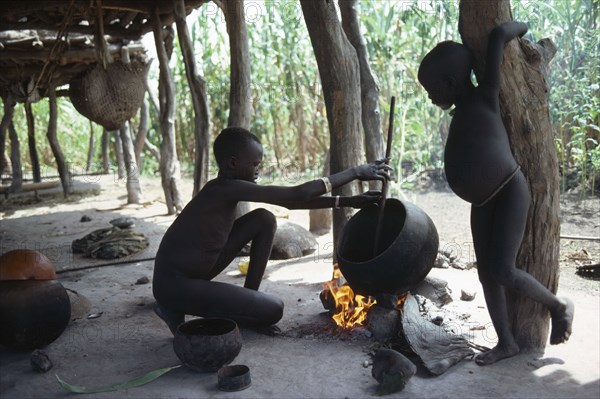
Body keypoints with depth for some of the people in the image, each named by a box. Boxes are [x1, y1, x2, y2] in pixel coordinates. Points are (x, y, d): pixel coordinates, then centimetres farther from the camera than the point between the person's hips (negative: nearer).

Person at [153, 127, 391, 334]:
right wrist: (356, 172, -20)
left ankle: (248, 297, 13)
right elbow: (299, 194, -28)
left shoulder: (228, 189, 3)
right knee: (273, 310, -11)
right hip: (173, 285, -9)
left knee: (264, 219, 3)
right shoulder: (227, 188, -25)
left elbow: (290, 202, 5)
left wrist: (346, 201, 0)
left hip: (196, 271, 9)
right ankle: (178, 309, -3)